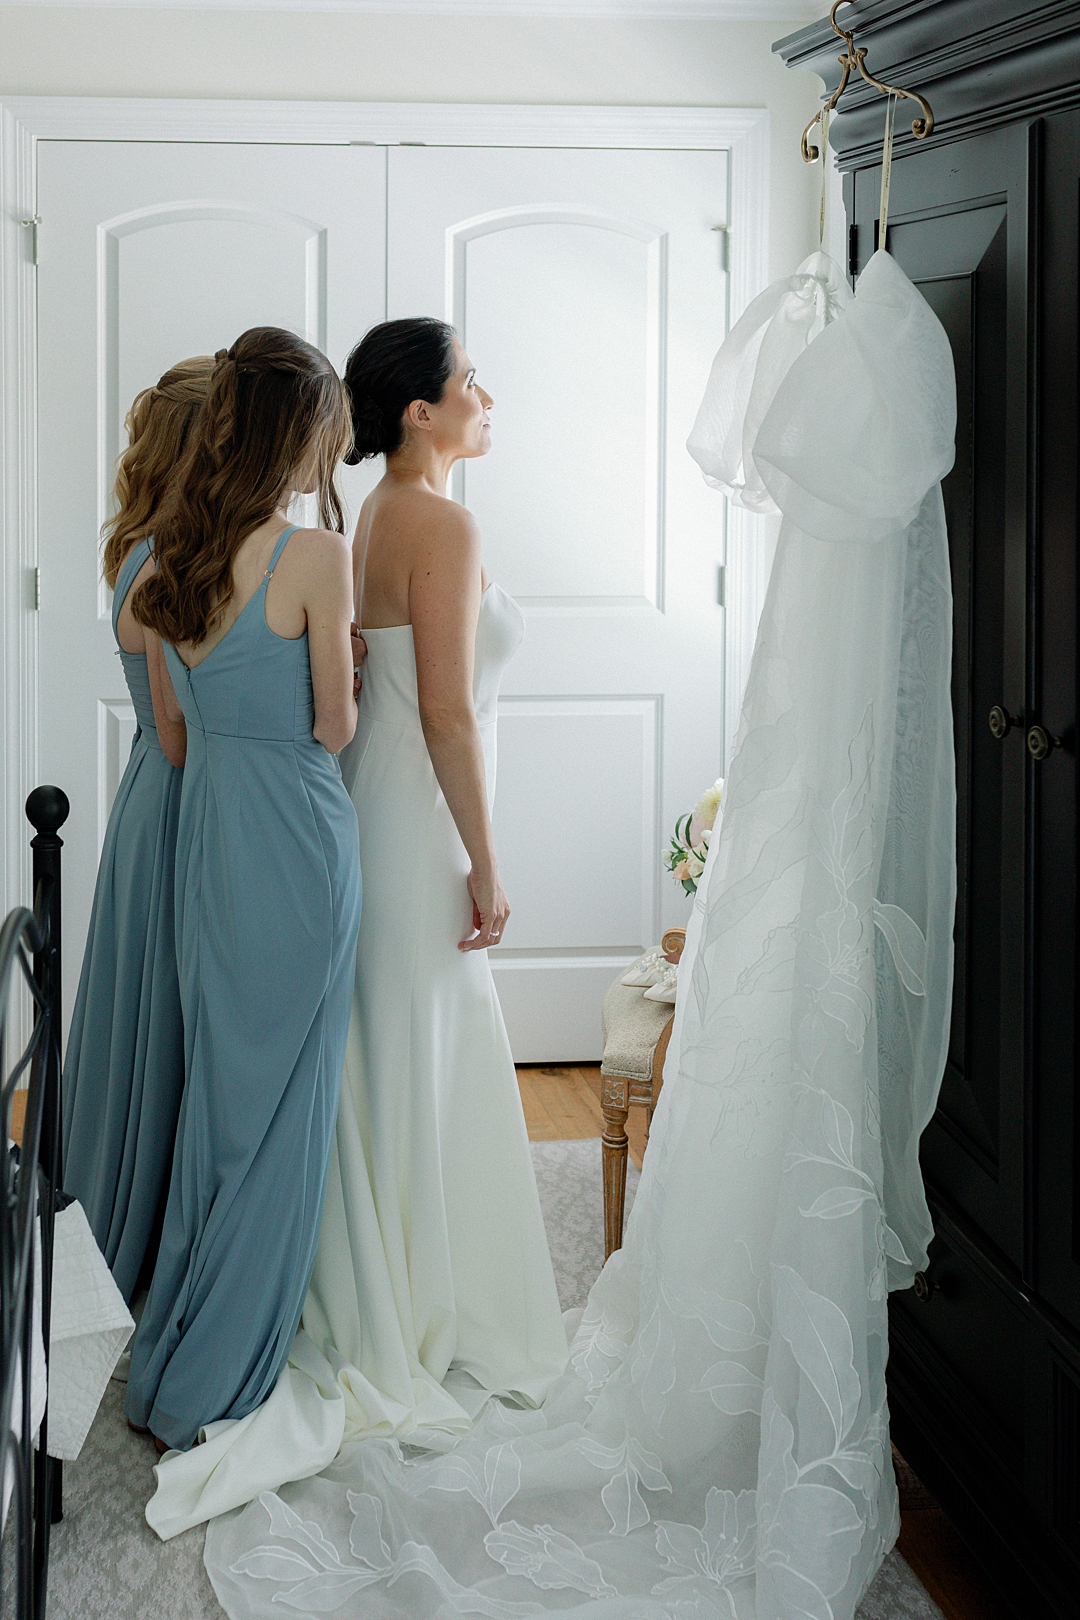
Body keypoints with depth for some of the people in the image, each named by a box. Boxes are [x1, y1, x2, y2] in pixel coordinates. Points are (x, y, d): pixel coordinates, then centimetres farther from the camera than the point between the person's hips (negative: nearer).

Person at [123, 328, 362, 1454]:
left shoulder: (177, 555, 5)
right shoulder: (314, 554, -17)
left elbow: (187, 716, 11)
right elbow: (333, 728, -11)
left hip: (206, 834, 7)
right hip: (294, 843, -7)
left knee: (215, 1092, 18)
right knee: (280, 1111, 5)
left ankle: (167, 1365, 31)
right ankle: (207, 1395, 15)